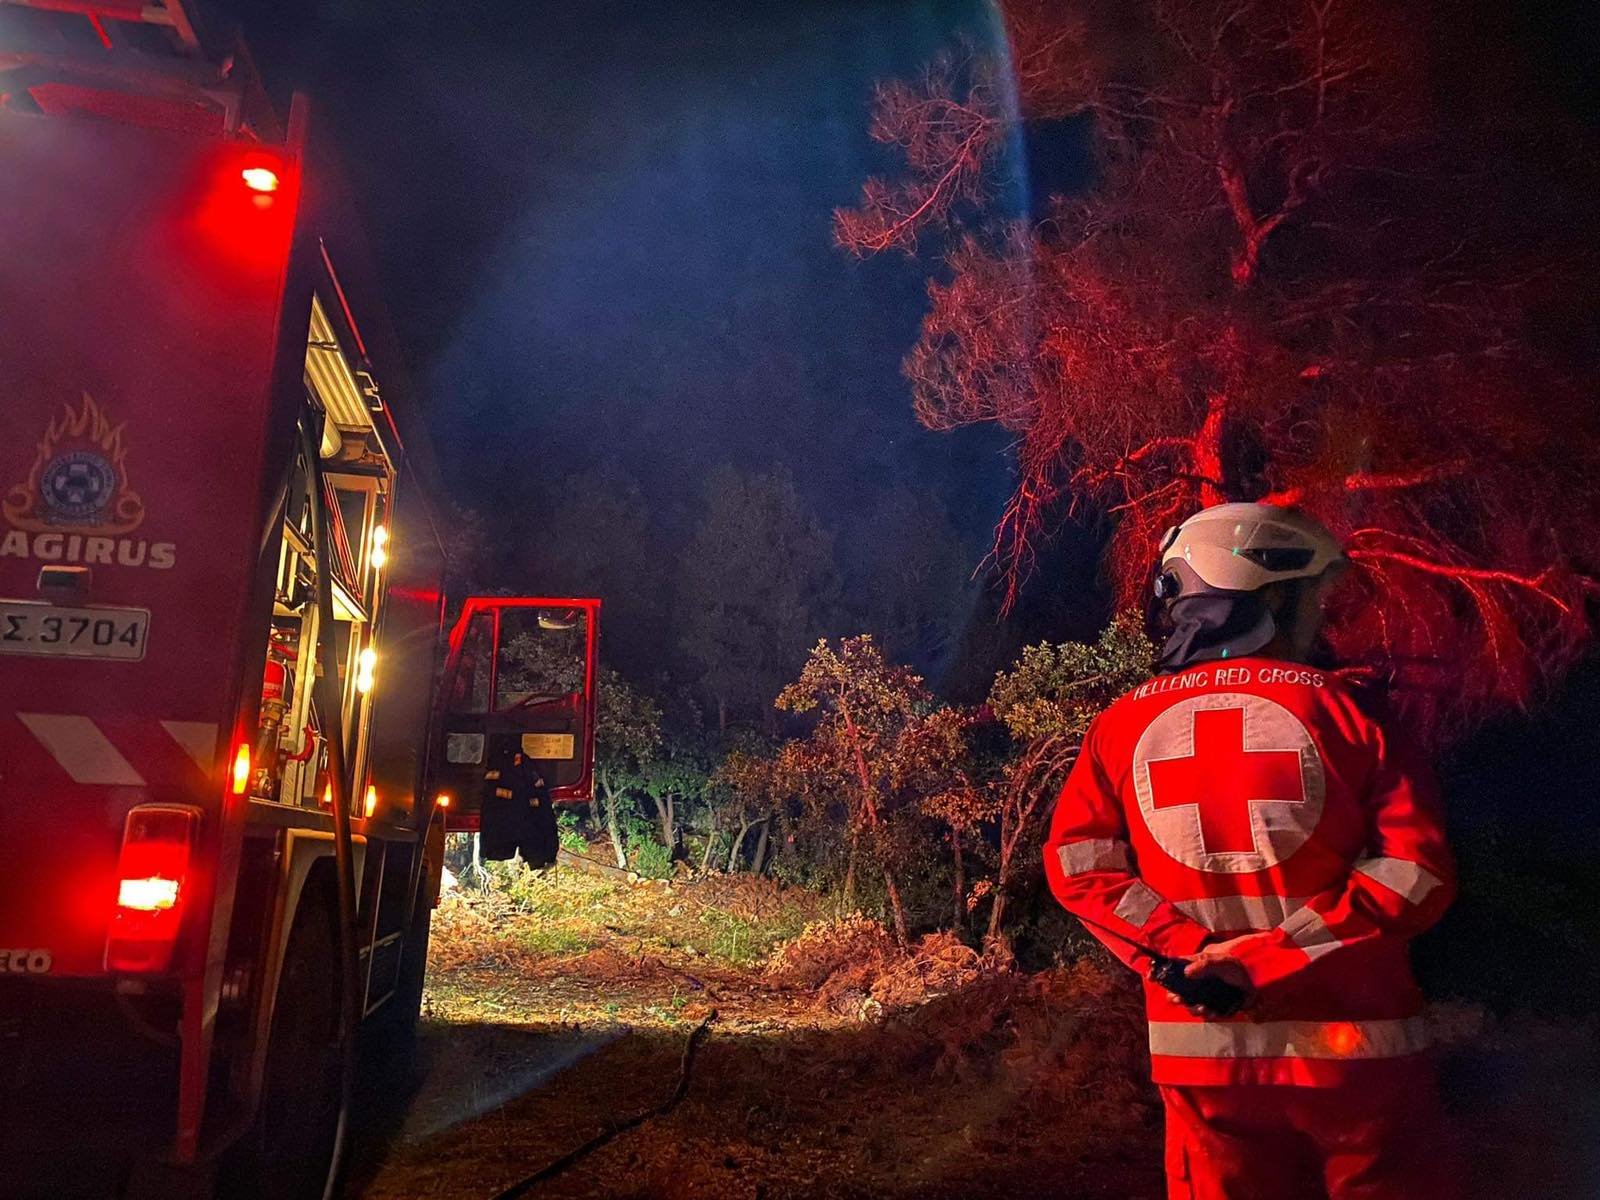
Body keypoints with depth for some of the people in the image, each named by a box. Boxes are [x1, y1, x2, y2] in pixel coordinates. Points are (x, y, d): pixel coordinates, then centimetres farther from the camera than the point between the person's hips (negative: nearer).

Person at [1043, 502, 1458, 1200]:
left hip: (1201, 1053, 3)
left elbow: (1076, 864, -5)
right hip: (1352, 1051, -2)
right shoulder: (1338, 706, -7)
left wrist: (1186, 953, -9)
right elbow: (1417, 872, -13)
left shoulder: (1121, 725, 0)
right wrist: (1270, 957, -13)